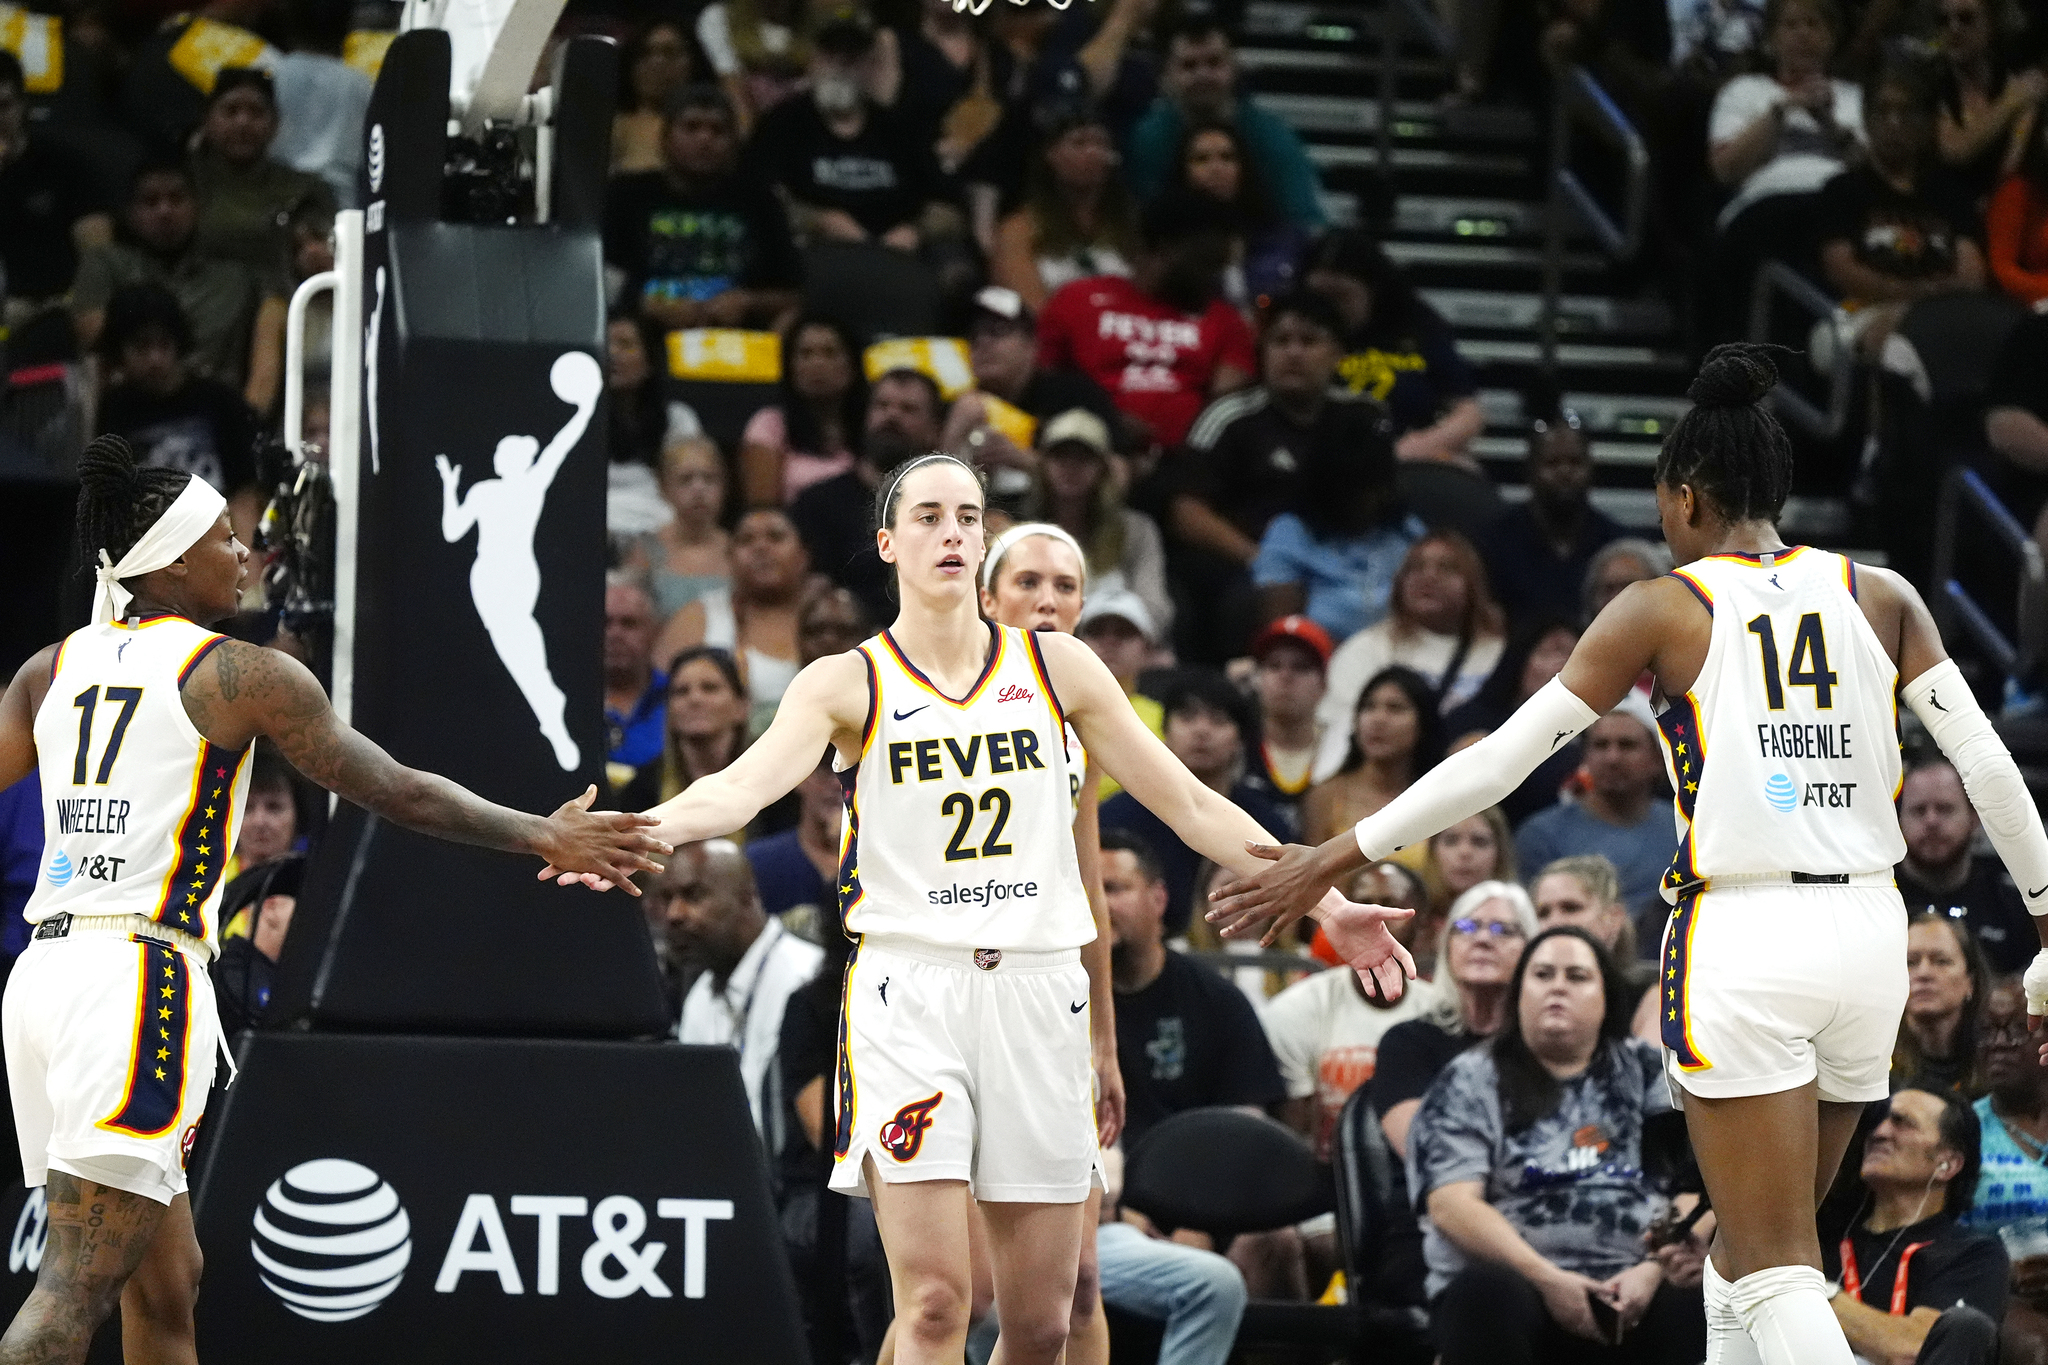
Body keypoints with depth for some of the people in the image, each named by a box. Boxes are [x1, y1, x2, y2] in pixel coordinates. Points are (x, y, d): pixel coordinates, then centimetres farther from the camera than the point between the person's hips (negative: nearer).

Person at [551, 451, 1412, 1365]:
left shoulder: (1055, 666, 10)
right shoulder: (849, 683, 3)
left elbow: (1191, 805, 13)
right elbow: (747, 785, -15)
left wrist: (1327, 904, 8)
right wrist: (634, 834, -35)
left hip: (1038, 992, 3)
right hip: (910, 988, -3)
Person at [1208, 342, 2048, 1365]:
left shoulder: (1664, 609, -2)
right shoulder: (1880, 597, 6)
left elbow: (1498, 759, -3)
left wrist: (1335, 858, 4)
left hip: (1739, 943, -4)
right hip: (1868, 935, 5)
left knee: (1776, 1271, -3)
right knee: (1753, 1249, 19)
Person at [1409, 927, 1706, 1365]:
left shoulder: (1645, 1071, 18)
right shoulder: (1470, 1082, 11)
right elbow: (1452, 1206, -1)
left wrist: (1653, 1269, -12)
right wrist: (1547, 1279, -14)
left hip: (1631, 1293, 1)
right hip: (1523, 1283, -1)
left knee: (1698, 1304, -33)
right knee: (1490, 1294, -38)